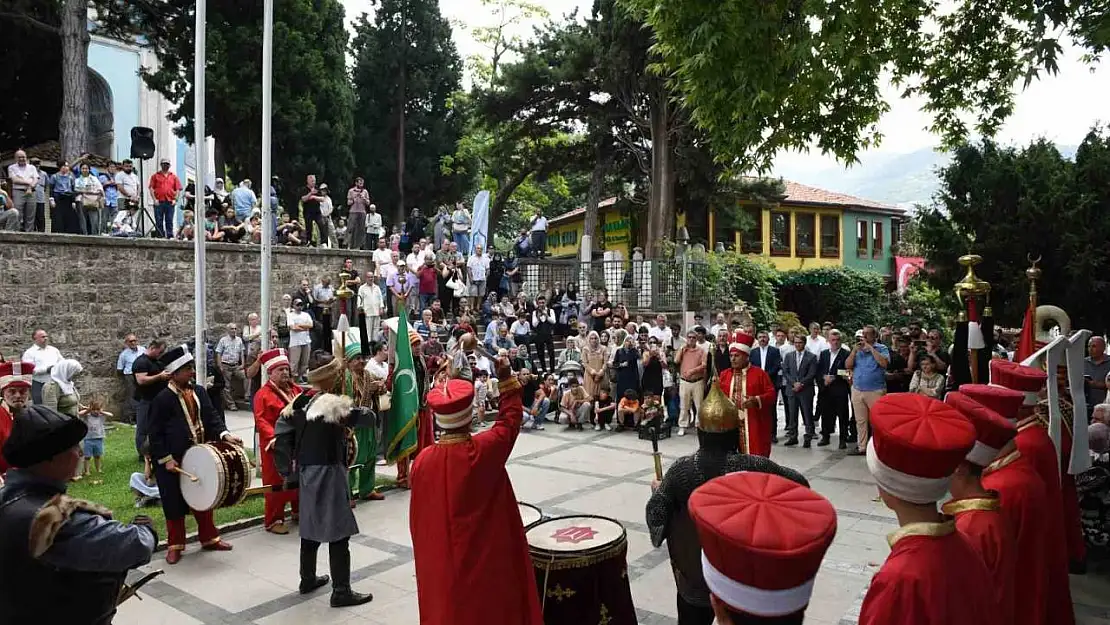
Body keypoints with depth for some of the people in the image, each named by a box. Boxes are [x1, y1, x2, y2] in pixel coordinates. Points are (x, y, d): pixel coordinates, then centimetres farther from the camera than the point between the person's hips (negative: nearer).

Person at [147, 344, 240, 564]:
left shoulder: (199, 391, 3)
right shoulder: (162, 399, -14)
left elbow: (212, 417, 4)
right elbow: (155, 433, -12)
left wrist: (225, 434, -14)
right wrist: (166, 459, -16)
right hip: (174, 462, -6)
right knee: (175, 504, 6)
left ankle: (209, 538, 31)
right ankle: (175, 546, 22)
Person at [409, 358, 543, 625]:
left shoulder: (423, 460, -12)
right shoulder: (485, 449, -19)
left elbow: (418, 518, -1)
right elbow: (511, 418, -1)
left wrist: (427, 552, 14)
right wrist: (506, 379, 7)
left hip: (441, 563, 3)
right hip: (487, 558, -2)